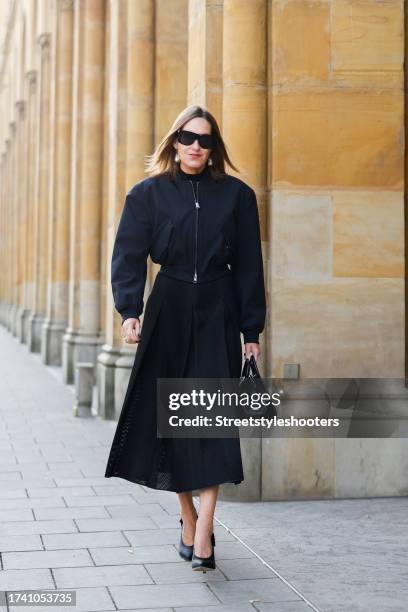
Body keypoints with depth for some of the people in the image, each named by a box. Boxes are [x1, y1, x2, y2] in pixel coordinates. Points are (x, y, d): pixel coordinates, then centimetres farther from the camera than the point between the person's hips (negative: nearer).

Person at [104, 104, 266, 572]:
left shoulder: (236, 195, 5)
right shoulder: (148, 193, 4)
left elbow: (248, 266, 5)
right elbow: (128, 255, -1)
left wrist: (251, 329, 3)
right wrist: (129, 310, -15)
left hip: (218, 312, -1)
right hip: (168, 310, 1)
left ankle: (203, 533, -10)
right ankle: (188, 516, 20)